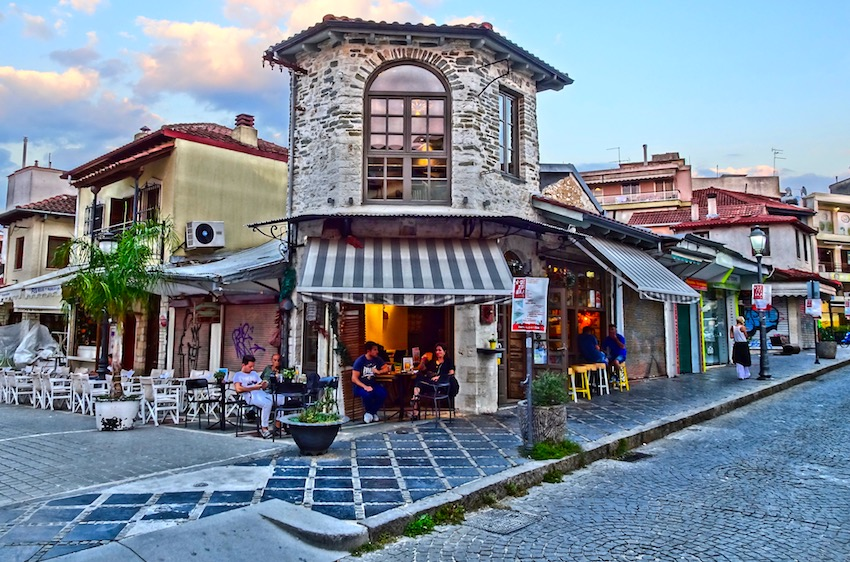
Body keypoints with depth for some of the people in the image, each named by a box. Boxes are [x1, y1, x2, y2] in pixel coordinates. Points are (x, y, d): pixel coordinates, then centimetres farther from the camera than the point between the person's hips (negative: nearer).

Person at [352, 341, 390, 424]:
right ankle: (369, 412, -5)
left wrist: (379, 371, -14)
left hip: (372, 384, 4)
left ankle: (371, 413, -4)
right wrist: (365, 387, -32)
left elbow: (387, 368, 8)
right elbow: (354, 378, -17)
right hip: (360, 386, -4)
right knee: (367, 394, -36)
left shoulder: (377, 359, 2)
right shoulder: (360, 361, -12)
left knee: (383, 393, -26)